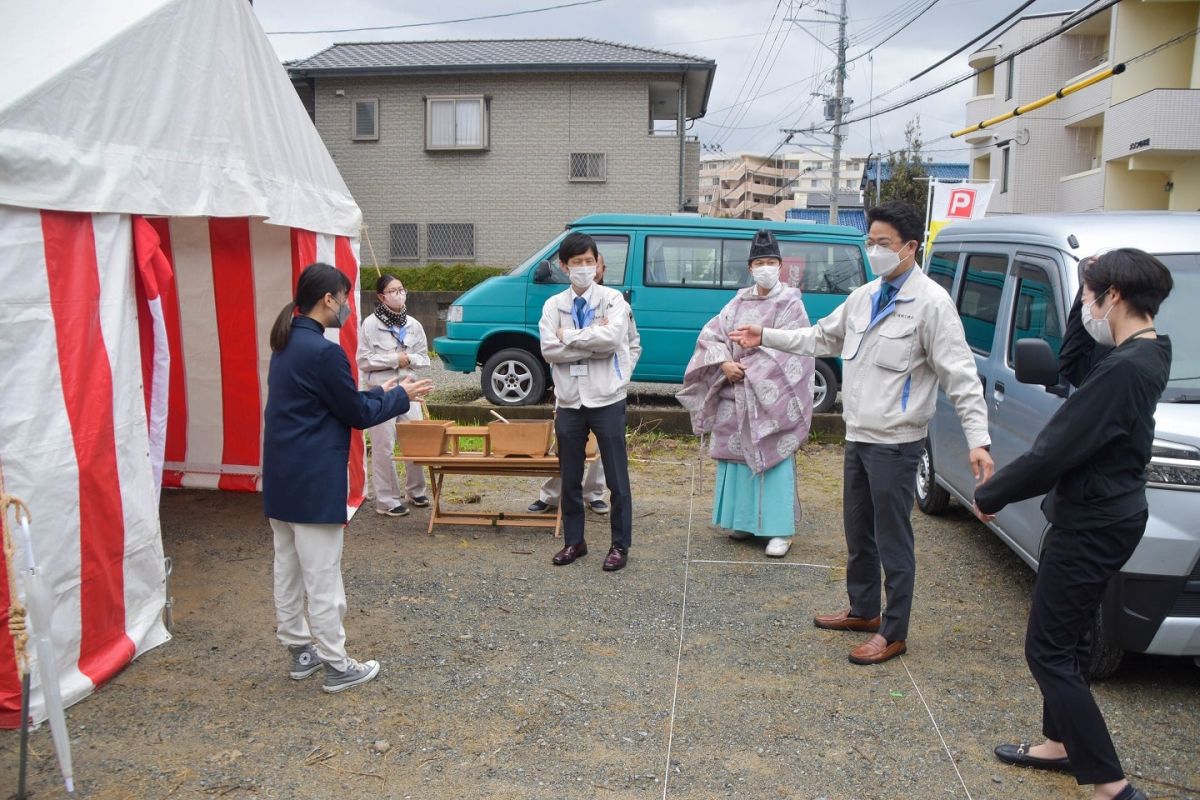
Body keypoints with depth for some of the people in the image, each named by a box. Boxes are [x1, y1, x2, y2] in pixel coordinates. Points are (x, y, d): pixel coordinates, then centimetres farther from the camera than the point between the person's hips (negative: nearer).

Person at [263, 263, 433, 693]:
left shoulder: (287, 344, 9)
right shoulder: (324, 352, -20)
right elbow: (357, 414, -11)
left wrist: (380, 392, 17)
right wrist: (401, 396, 3)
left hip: (282, 480, 10)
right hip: (313, 484, -10)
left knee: (288, 569, 17)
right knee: (323, 578, 1)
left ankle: (300, 650, 30)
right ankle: (337, 666, 13)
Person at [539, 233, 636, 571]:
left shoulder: (612, 299, -2)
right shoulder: (553, 305, 5)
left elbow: (612, 338, -21)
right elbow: (548, 349, -9)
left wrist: (568, 337, -12)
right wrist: (592, 343, -14)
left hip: (606, 400, -3)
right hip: (568, 402, 3)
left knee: (616, 478, 4)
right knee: (570, 478, 13)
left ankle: (620, 545, 16)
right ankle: (573, 541, 27)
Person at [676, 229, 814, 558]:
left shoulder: (791, 303, -4)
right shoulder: (739, 301, 10)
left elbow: (787, 351, -12)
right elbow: (710, 335, 5)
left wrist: (749, 370, -13)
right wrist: (725, 363, -12)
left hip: (771, 397, -5)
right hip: (735, 395, 5)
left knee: (774, 458, -5)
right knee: (737, 455, 9)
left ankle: (780, 530, 1)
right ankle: (744, 519, 22)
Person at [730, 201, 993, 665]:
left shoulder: (931, 303, -14)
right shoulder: (863, 296, 8)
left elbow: (960, 375, -17)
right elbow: (822, 338, 21)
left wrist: (978, 439, -24)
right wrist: (765, 338, 18)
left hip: (895, 443, -8)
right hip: (858, 435, 8)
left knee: (892, 540, 2)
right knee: (858, 532, 19)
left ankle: (894, 632, 17)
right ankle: (863, 610, 36)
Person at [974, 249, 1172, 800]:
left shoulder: (1124, 369, -27)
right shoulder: (1146, 353, 3)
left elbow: (1054, 451, -25)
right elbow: (1071, 364, 19)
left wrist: (989, 495, -10)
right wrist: (1084, 297, 6)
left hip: (1092, 526, -10)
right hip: (1105, 517, 10)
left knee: (1049, 651, 1)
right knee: (1068, 639, 22)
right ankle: (1062, 744, 38)